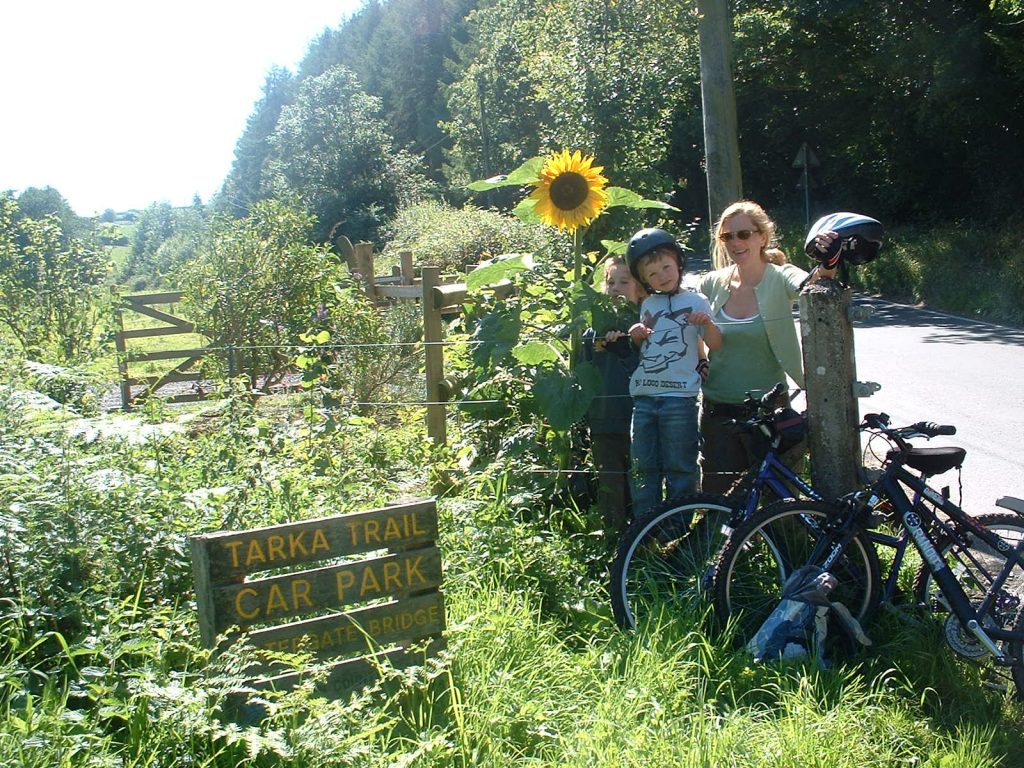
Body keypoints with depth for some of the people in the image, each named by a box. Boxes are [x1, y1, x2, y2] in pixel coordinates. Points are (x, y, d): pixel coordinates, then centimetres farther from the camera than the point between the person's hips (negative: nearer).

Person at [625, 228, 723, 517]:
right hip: (644, 395, 5)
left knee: (680, 467, 1)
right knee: (643, 468, 9)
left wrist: (707, 324, -25)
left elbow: (715, 344, -5)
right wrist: (637, 336, 0)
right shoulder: (648, 304, 14)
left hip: (679, 395, -5)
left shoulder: (694, 301, 1)